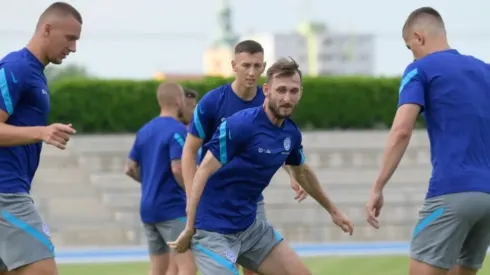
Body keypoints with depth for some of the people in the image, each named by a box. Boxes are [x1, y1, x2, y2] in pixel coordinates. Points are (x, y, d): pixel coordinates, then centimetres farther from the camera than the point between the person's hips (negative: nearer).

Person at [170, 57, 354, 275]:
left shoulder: (291, 134, 4)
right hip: (214, 230, -8)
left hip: (249, 226, 8)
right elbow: (203, 174, -19)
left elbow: (302, 172, 26)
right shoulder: (240, 125, -19)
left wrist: (332, 210, 36)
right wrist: (189, 229, -20)